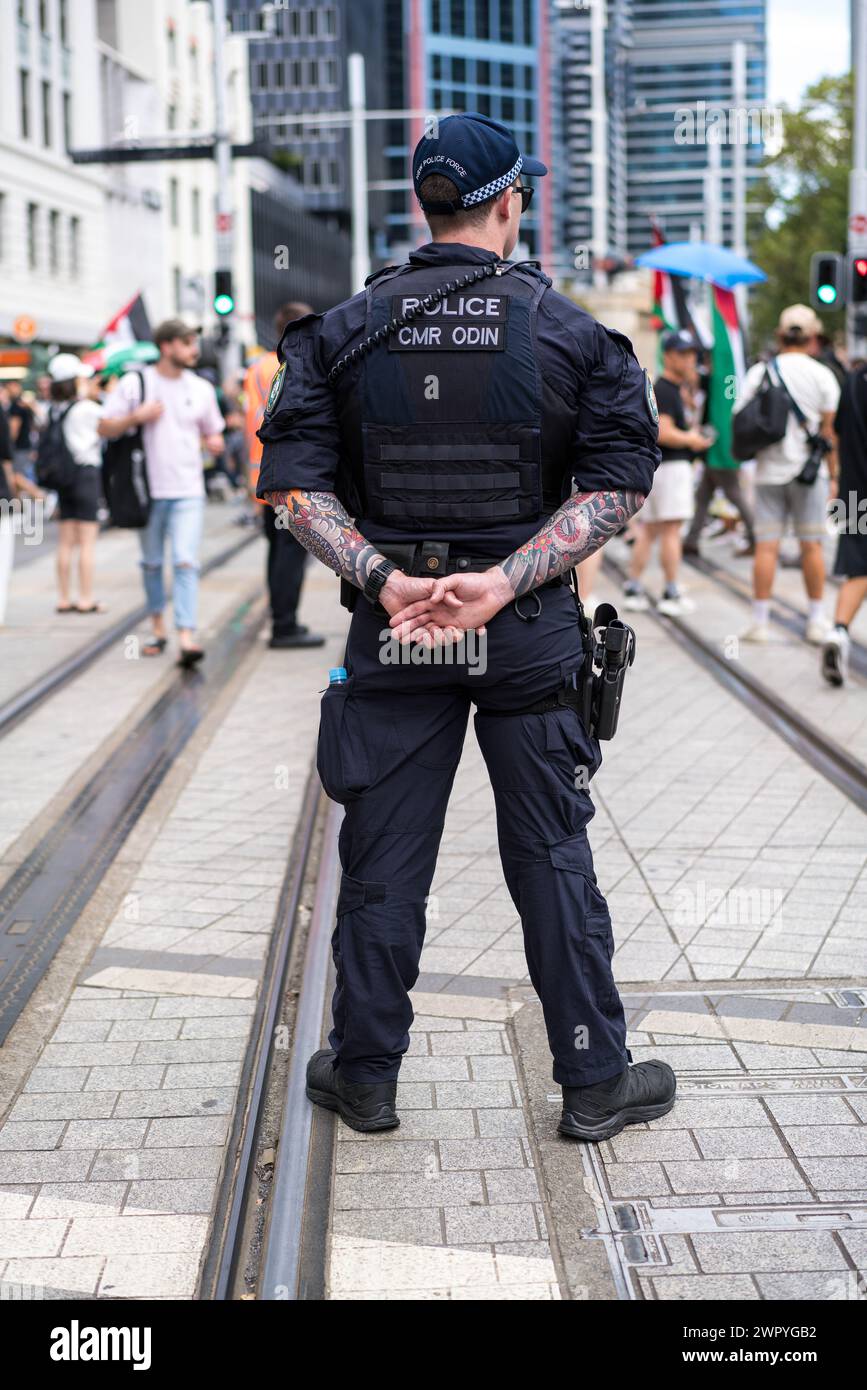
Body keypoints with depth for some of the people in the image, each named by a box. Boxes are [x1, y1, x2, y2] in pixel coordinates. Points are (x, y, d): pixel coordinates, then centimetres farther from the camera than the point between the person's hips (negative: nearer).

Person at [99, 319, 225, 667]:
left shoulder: (201, 389, 8)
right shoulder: (134, 383, -1)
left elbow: (212, 431, 19)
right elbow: (105, 429, -1)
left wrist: (214, 443, -5)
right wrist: (137, 416, -17)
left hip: (188, 491, 0)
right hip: (148, 490, 0)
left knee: (185, 562, -13)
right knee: (152, 563, 12)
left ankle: (187, 638, -21)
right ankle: (158, 628, 29)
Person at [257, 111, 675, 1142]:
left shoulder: (346, 331, 0)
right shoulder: (569, 331, -2)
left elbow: (296, 483, -6)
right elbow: (619, 483, -8)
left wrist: (383, 580, -13)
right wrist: (505, 581, -15)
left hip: (393, 630, 1)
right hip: (531, 632, -1)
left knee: (382, 858, 10)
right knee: (551, 855, 9)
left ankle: (364, 1074, 22)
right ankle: (595, 1081, 18)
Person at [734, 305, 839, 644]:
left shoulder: (758, 372, 3)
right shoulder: (822, 375, -2)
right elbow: (829, 430, -4)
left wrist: (751, 451, 19)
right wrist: (834, 472, 3)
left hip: (769, 471, 2)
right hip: (808, 470, -1)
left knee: (766, 546, 1)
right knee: (811, 545, 4)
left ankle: (760, 620, 0)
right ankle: (817, 622, 9)